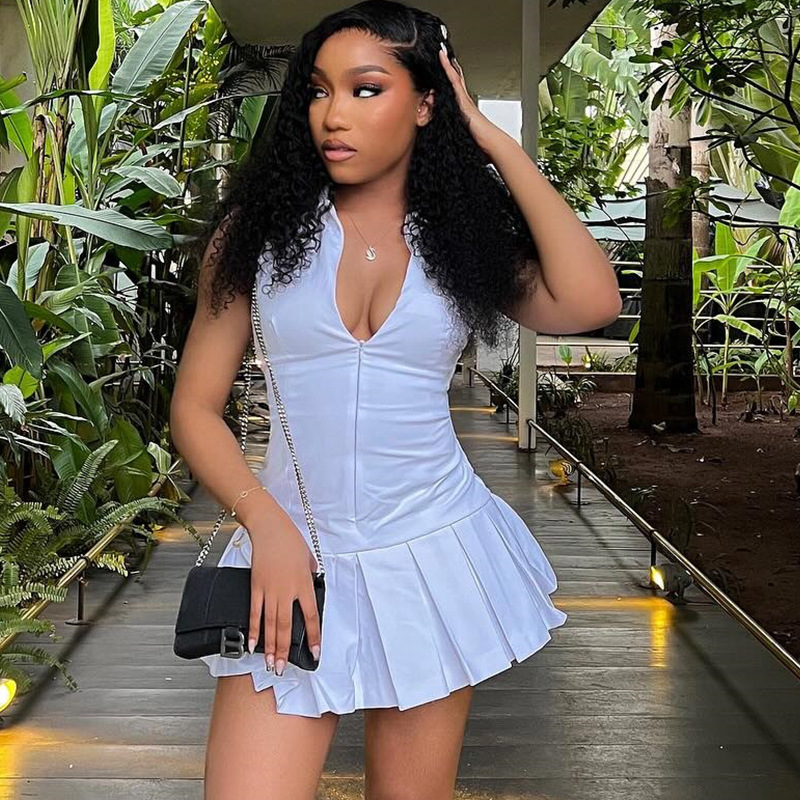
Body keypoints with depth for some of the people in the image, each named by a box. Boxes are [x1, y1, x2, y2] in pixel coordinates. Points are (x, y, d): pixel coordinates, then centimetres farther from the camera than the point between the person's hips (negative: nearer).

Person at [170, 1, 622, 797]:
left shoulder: (463, 237, 3)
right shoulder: (261, 225, 0)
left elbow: (589, 302, -17)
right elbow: (196, 407, 0)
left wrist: (494, 141, -9)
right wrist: (268, 525, -15)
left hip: (434, 552, 1)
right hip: (295, 552, -1)